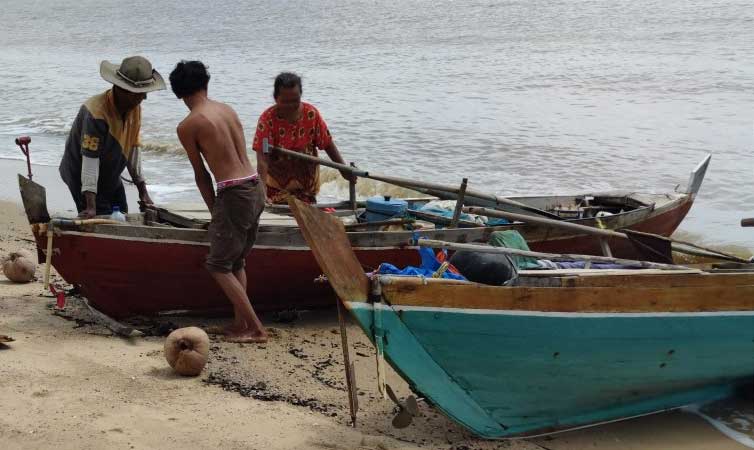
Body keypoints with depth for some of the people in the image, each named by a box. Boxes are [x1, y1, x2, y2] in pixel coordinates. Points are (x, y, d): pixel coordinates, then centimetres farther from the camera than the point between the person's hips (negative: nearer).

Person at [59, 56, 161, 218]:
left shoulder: (135, 107, -6)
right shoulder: (96, 113, -31)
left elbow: (133, 149, 1)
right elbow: (90, 159, -33)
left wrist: (143, 191, 0)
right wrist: (91, 206, -37)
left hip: (111, 179, 8)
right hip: (83, 179, -8)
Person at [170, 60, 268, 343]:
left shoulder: (187, 126, -6)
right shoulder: (228, 110, 12)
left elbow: (201, 174, 1)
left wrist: (214, 210, 14)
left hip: (235, 194, -7)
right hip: (256, 189, 7)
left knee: (218, 265, 4)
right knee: (237, 261, 20)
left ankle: (256, 329, 2)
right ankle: (241, 323, 21)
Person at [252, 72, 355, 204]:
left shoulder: (311, 114, -10)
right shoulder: (267, 119, -19)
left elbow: (328, 144, 0)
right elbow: (262, 159, -26)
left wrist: (344, 170, -7)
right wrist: (262, 190, -37)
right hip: (277, 187, -3)